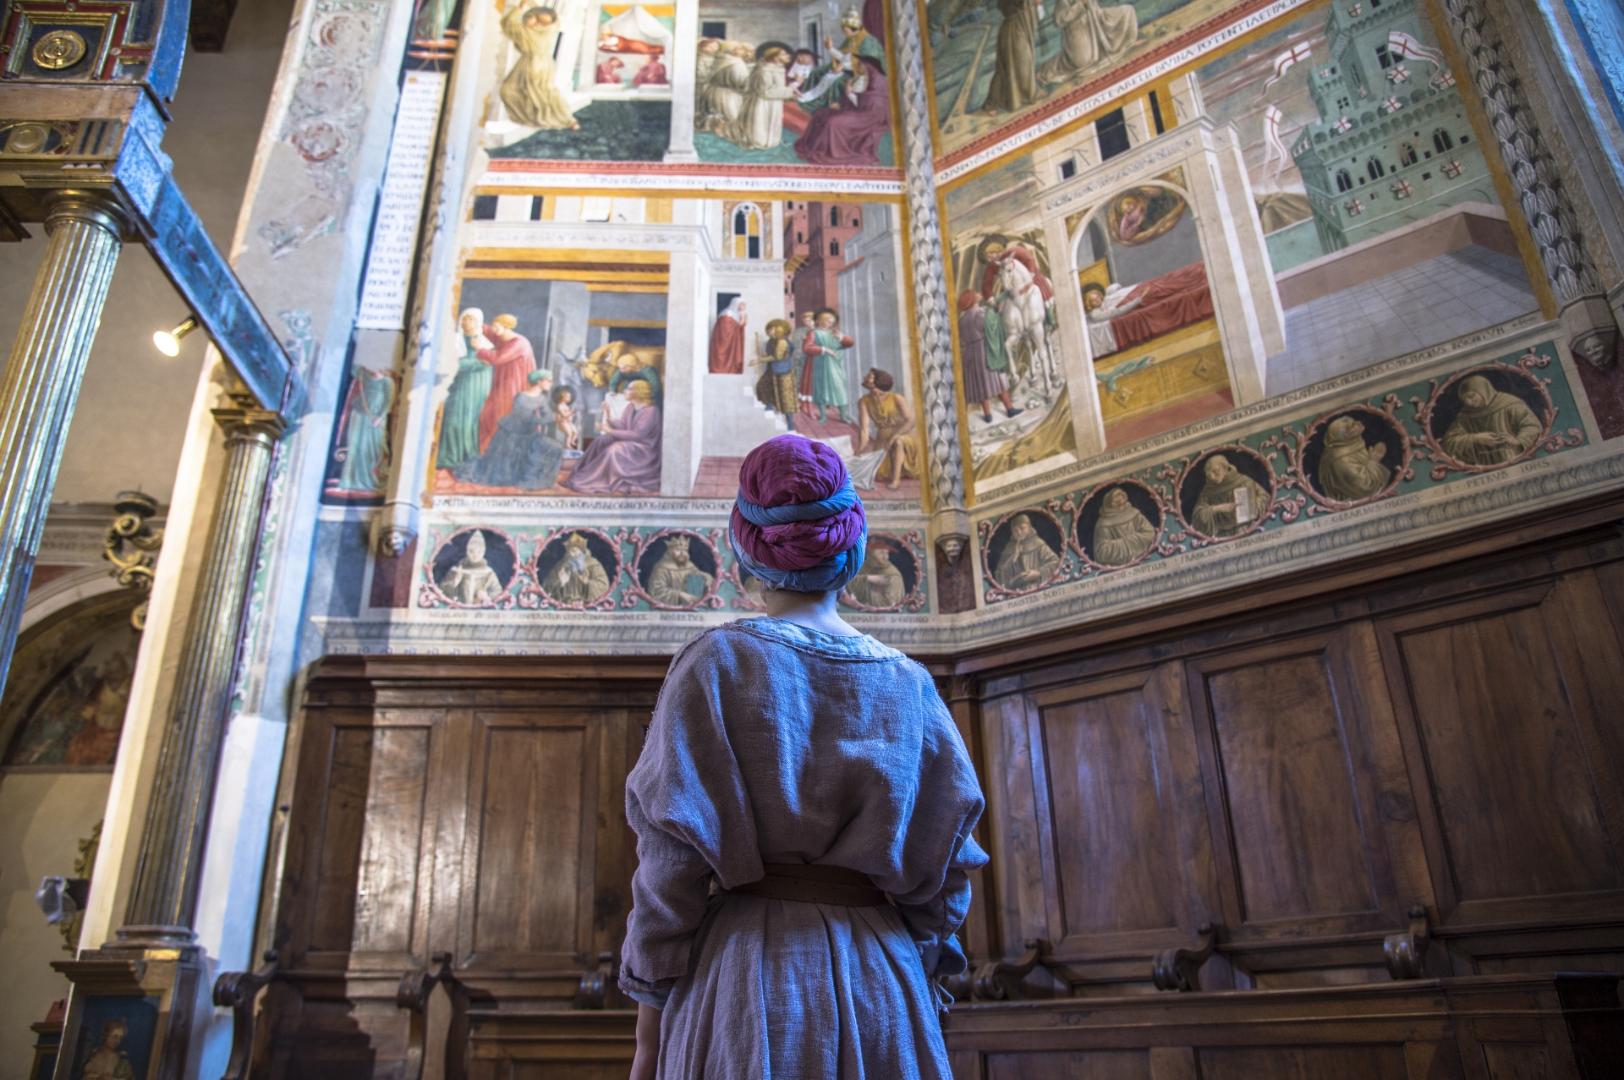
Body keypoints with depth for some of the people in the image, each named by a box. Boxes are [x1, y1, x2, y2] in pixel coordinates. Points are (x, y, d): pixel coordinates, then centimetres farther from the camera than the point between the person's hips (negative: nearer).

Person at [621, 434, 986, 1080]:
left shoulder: (716, 663, -6)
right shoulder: (908, 682, 4)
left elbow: (672, 864, -9)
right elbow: (944, 868, 5)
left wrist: (649, 1026, -2)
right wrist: (910, 992, 16)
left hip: (746, 972, -2)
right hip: (881, 986, 3)